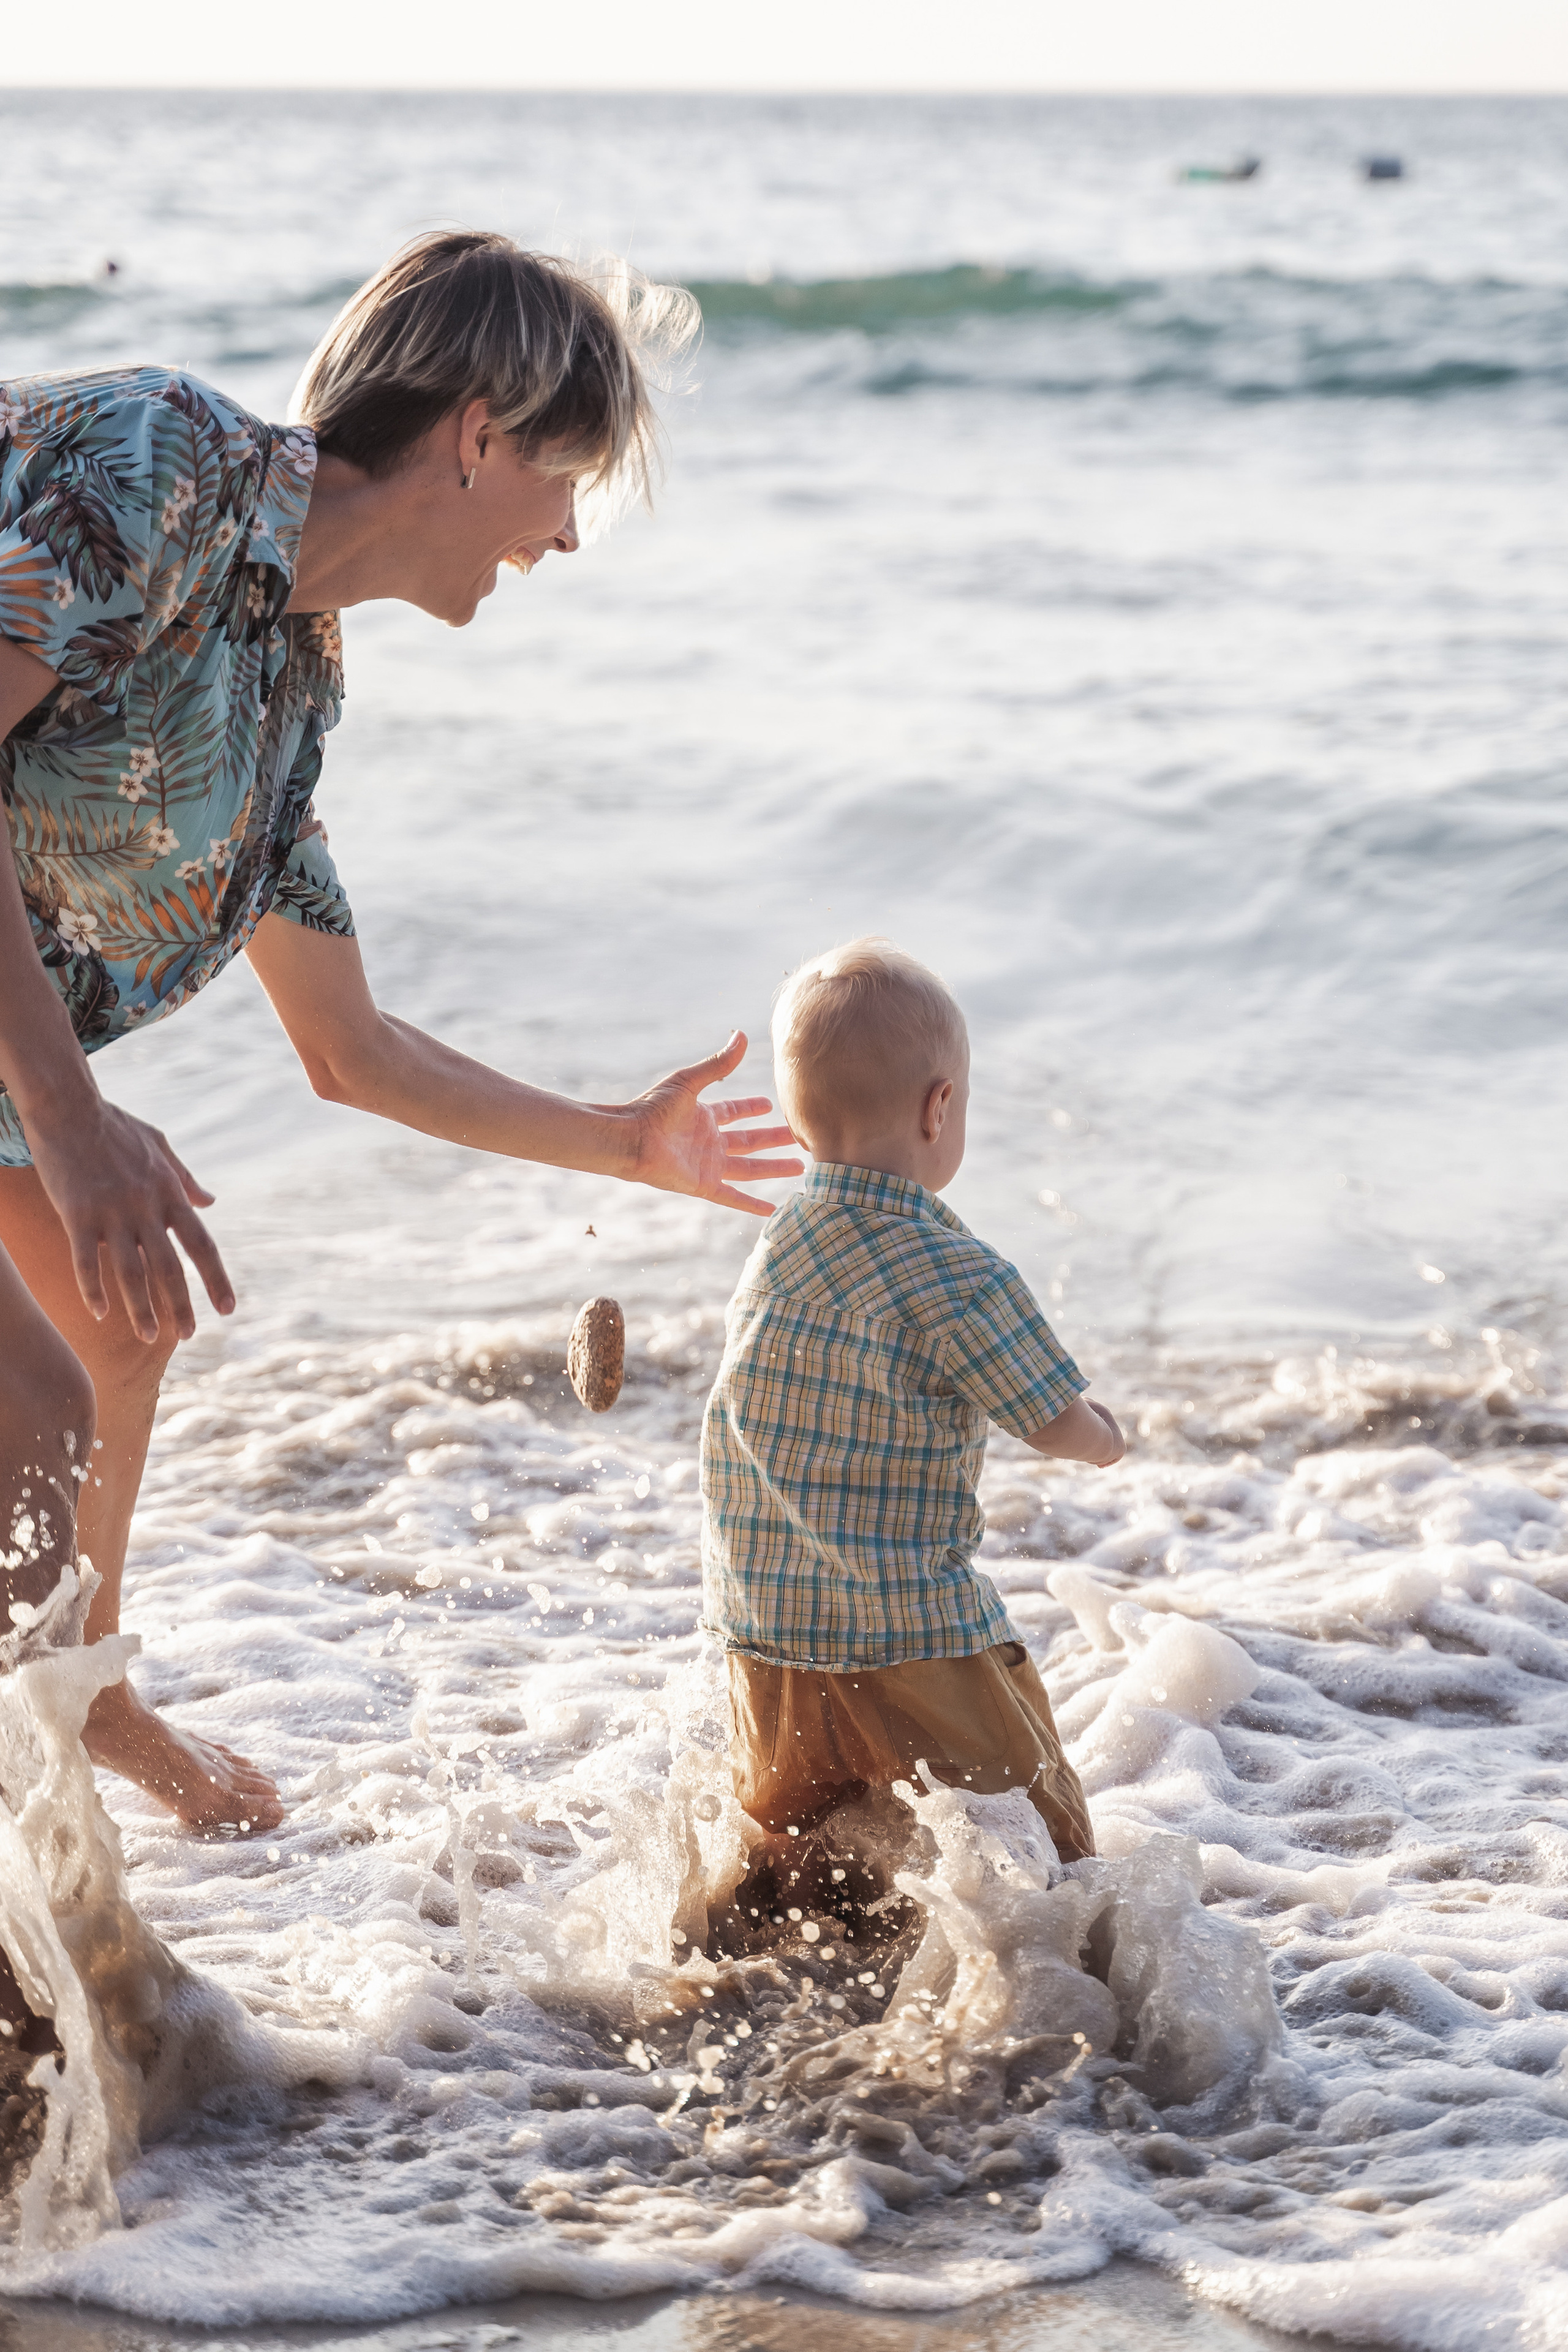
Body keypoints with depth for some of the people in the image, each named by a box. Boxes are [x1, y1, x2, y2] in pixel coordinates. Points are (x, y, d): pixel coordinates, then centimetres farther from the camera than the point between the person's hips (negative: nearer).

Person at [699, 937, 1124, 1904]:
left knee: (782, 1854, 21)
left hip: (765, 1633, 6)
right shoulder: (958, 1279, -17)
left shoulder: (773, 1250, 5)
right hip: (914, 1637, -6)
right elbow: (1061, 1427, -9)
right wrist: (1105, 1431, 15)